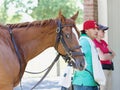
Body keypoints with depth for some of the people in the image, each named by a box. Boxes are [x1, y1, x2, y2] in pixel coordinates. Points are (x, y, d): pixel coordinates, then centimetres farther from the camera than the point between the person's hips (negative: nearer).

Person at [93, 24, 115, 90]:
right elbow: (102, 57, -20)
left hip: (109, 68, 9)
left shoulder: (103, 42, 14)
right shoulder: (94, 43, -13)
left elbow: (113, 53, 12)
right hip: (101, 68, -9)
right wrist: (110, 55, -1)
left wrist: (107, 55, -9)